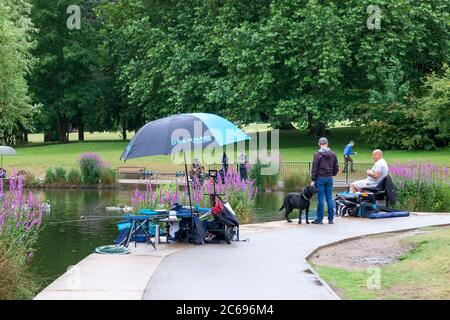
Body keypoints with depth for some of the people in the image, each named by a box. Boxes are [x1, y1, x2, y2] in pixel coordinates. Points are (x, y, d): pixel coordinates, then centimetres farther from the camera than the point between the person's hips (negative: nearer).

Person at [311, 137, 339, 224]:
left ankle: (320, 219, 2)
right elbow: (336, 168, 8)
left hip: (320, 178, -4)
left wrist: (313, 180, -4)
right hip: (330, 178, 4)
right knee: (329, 198, 7)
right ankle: (331, 219, 10)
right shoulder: (333, 154, 5)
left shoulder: (317, 154, -10)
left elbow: (314, 168, -9)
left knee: (321, 199, -2)